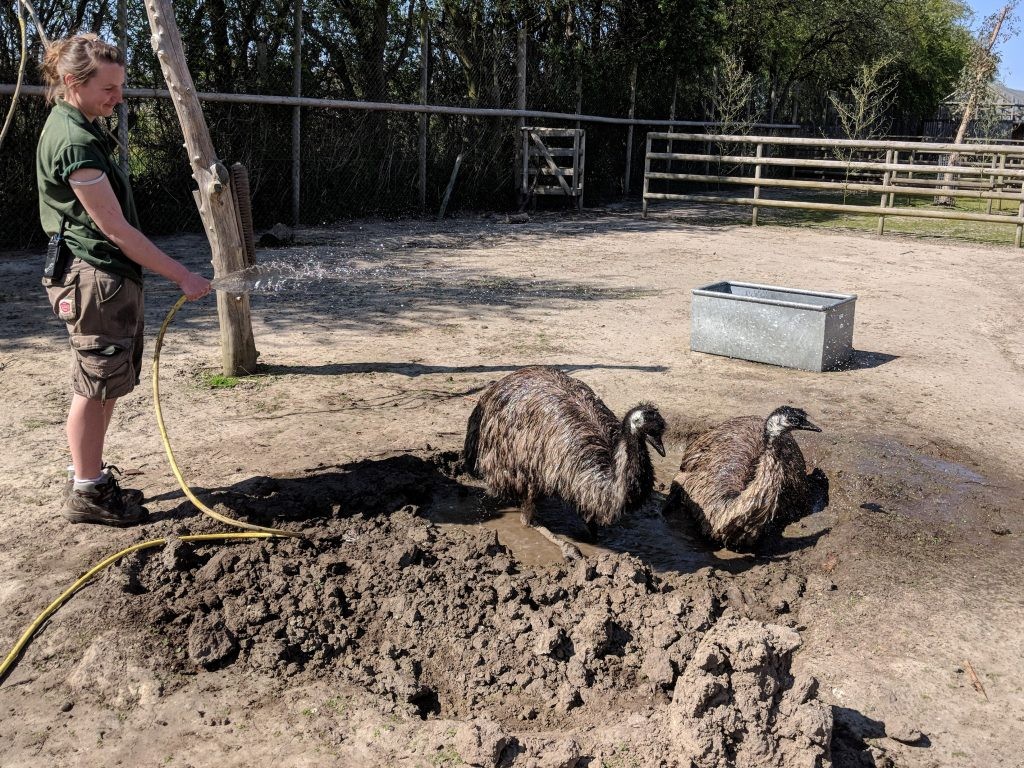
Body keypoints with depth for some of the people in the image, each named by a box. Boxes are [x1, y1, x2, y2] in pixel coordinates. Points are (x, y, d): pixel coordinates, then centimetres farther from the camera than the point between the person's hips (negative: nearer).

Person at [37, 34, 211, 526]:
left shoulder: (85, 128, 13)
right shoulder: (73, 141, -19)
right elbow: (114, 228, -21)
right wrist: (182, 277, -18)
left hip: (115, 279, 10)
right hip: (94, 280, -10)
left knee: (106, 386, 15)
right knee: (94, 387, -1)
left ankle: (89, 477, 27)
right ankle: (86, 494, 11)